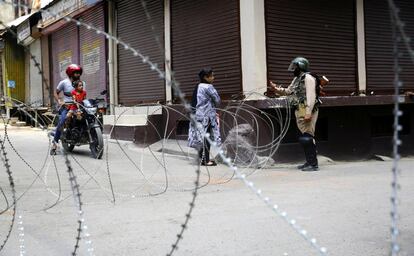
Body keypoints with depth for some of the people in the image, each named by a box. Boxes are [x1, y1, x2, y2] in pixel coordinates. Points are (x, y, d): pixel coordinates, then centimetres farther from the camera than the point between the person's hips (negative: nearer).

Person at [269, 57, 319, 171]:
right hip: (299, 111, 10)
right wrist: (276, 89, 18)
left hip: (307, 111, -10)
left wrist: (308, 112, -25)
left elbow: (311, 96, -18)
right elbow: (288, 91, 32)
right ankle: (309, 162, 19)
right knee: (304, 138, 12)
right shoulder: (296, 79, 20)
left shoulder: (308, 78, -9)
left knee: (307, 137, -13)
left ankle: (313, 164, -11)